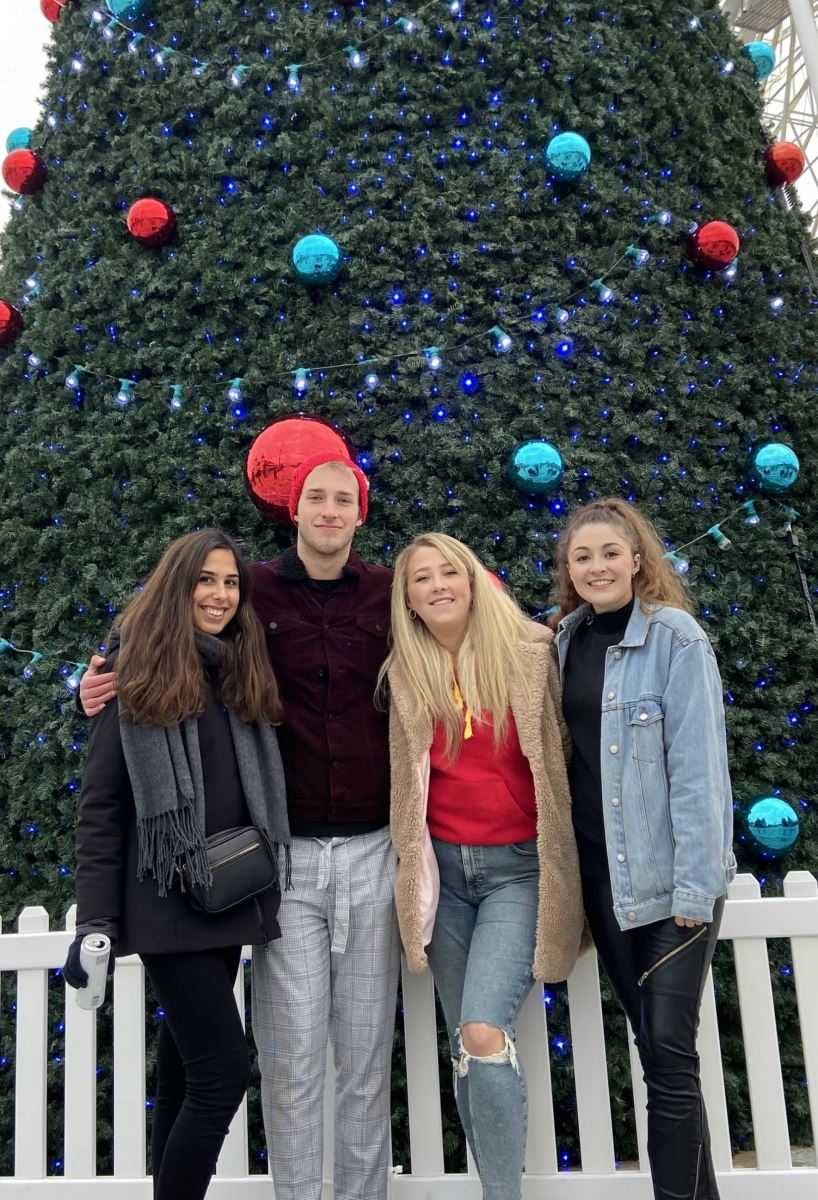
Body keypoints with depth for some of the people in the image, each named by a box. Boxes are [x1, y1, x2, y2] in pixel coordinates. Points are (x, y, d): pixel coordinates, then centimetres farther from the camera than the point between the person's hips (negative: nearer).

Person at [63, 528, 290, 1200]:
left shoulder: (243, 676, 10)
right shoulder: (138, 675, -5)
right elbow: (101, 807, -7)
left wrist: (267, 888, 10)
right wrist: (94, 919, -11)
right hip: (168, 902, -5)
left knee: (186, 1066, 14)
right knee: (226, 1069, -8)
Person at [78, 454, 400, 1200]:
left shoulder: (390, 595, 4)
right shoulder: (257, 591, 2)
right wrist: (112, 682, -8)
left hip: (373, 851, 1)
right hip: (287, 852, -1)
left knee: (367, 1054, 11)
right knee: (292, 1054, 4)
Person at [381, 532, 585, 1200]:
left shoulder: (531, 654, -5)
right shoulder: (405, 674, 3)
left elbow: (565, 751, 1)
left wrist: (568, 859, 0)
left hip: (517, 867, -3)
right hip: (441, 868, 3)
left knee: (484, 1033, -16)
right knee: (466, 1045, 8)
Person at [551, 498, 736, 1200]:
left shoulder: (674, 636, -9)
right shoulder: (567, 641, 8)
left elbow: (697, 766, -13)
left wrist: (695, 885, -16)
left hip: (672, 873, -5)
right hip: (599, 870, 5)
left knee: (669, 1050, -4)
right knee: (651, 1044, 12)